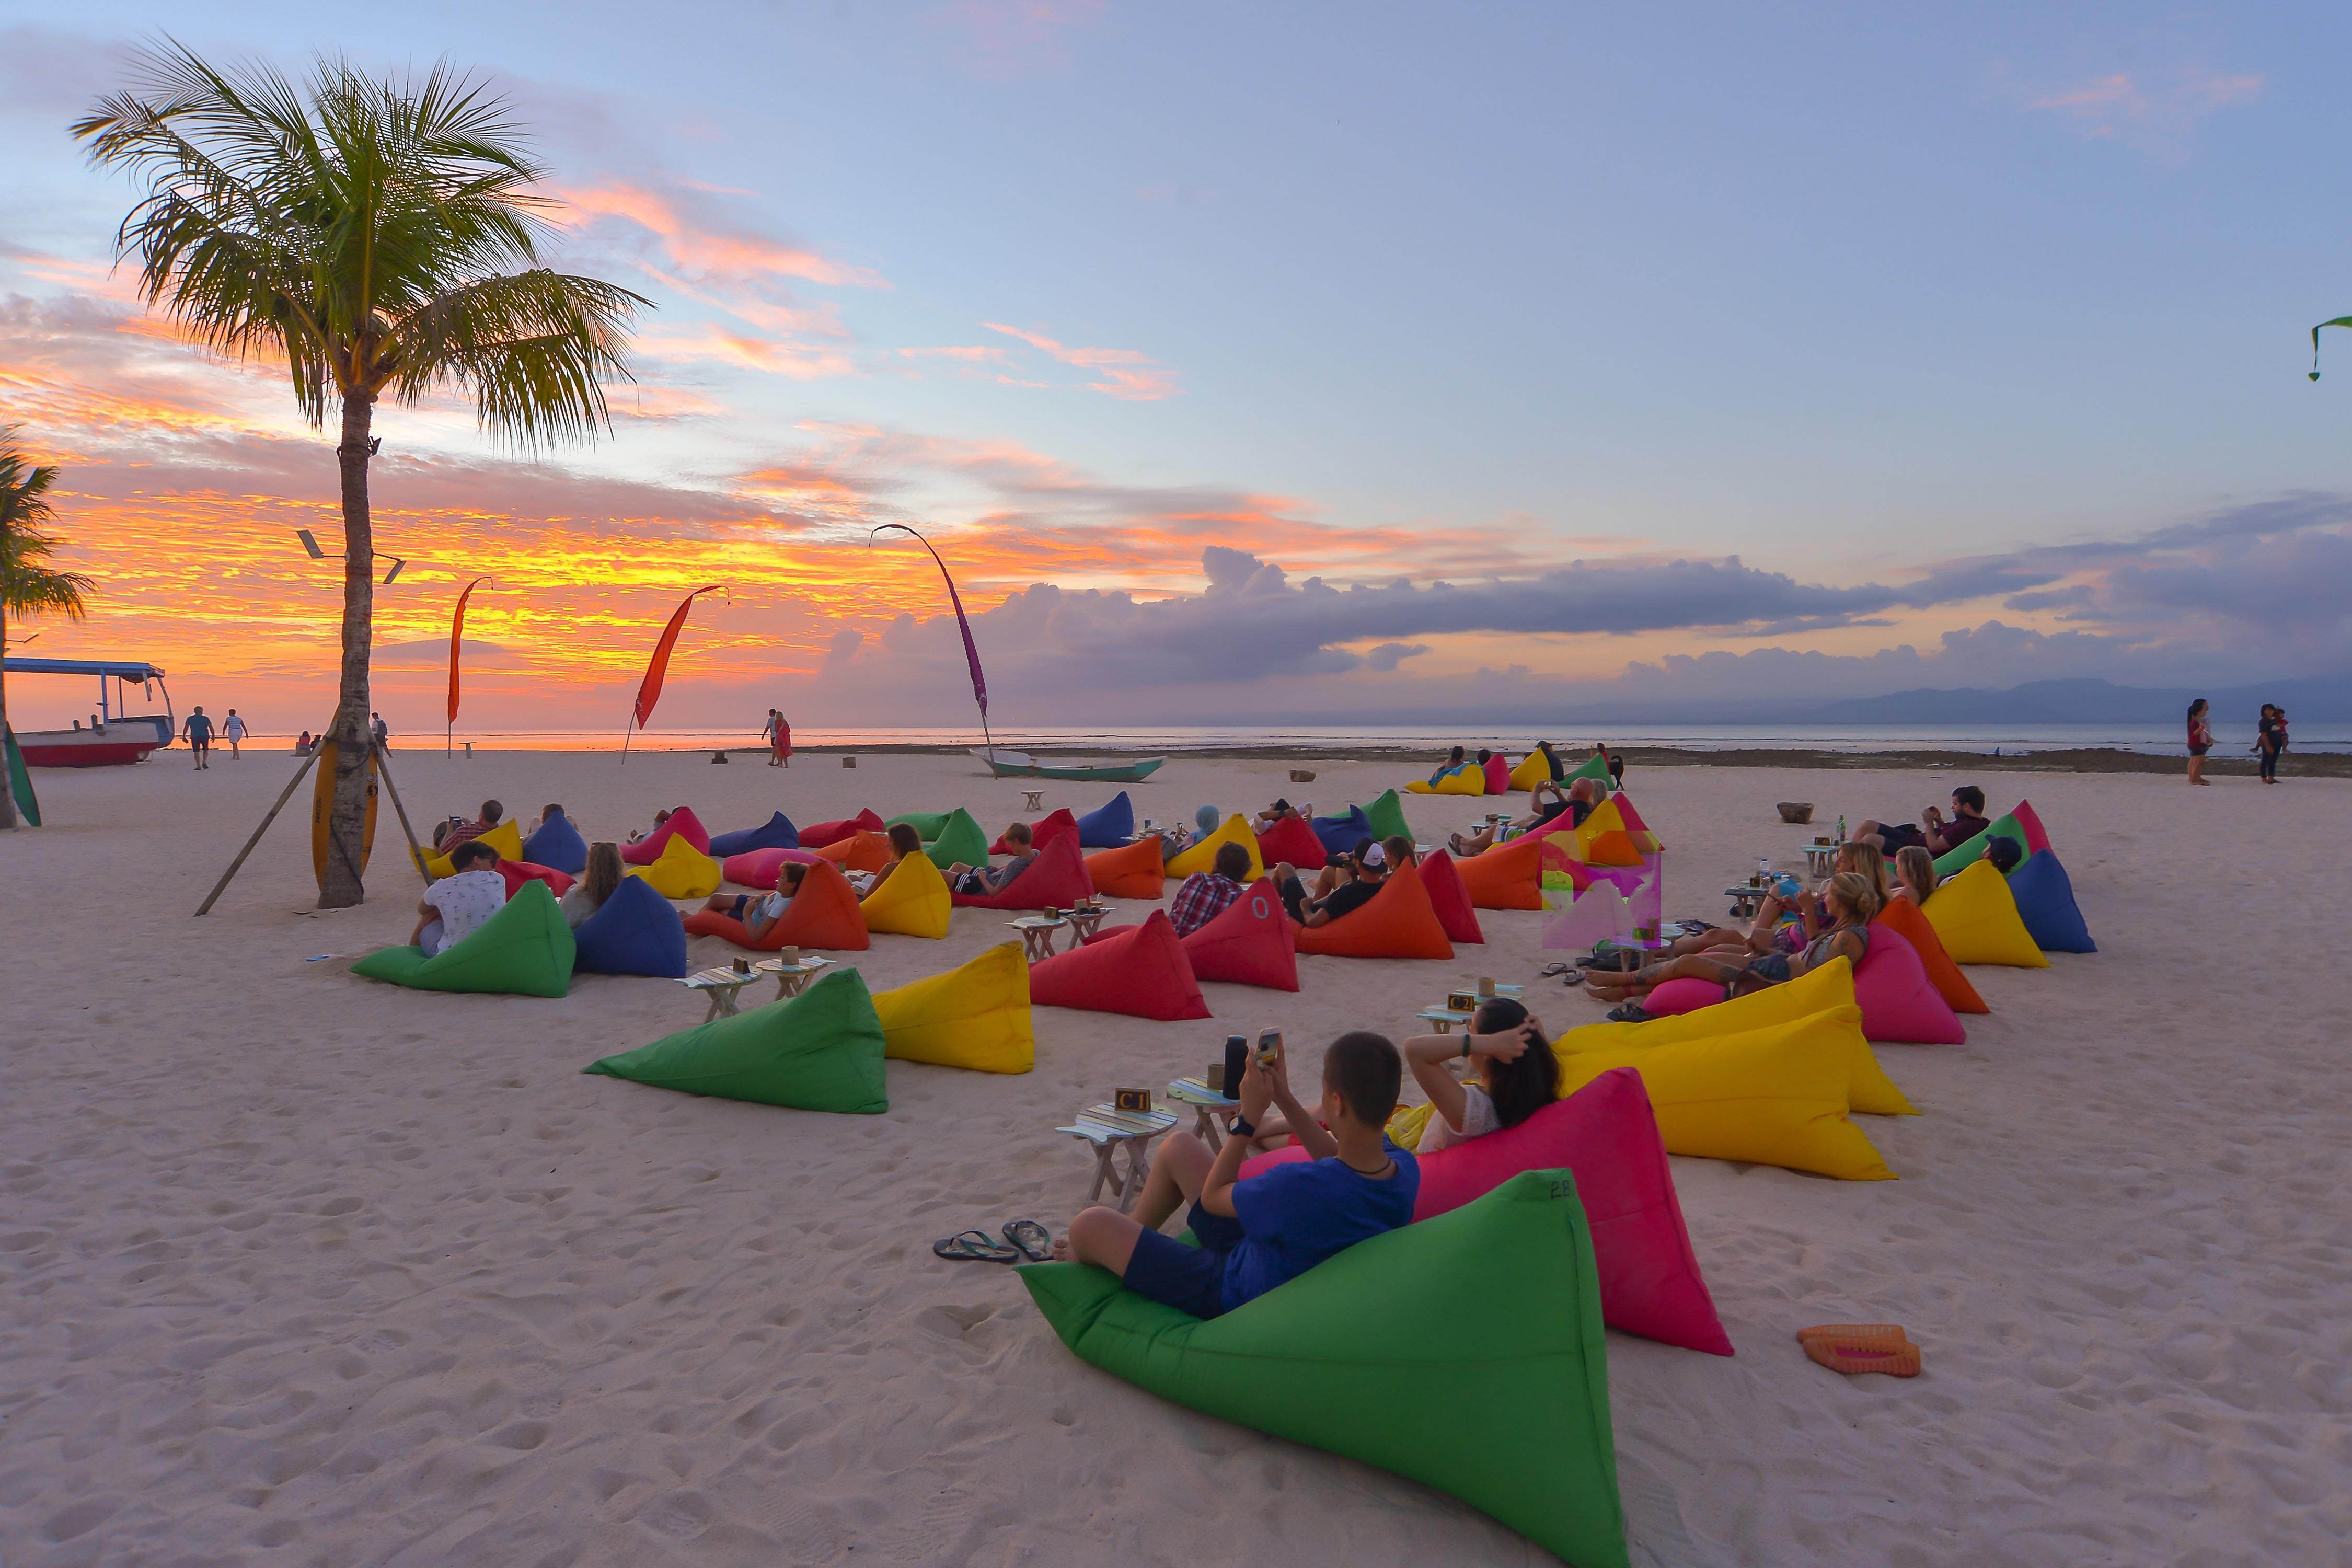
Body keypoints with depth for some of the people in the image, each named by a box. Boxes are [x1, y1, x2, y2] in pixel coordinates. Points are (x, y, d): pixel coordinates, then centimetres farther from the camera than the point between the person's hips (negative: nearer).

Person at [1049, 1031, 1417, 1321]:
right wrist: (1284, 1098, 0)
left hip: (1231, 1294, -8)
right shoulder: (1404, 1168, -19)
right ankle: (1127, 1241, 37)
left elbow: (1211, 1197, -19)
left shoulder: (1301, 1186, -41)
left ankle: (1090, 1259, 36)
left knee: (1089, 1225, -2)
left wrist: (1249, 1115, -13)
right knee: (1177, 1147, 15)